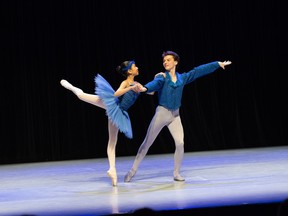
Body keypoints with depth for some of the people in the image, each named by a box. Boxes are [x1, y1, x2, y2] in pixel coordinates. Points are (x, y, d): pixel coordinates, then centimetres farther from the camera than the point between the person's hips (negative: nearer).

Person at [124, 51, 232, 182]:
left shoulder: (182, 78, 7)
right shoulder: (162, 77, -6)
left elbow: (199, 70, 11)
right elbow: (155, 83, -28)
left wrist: (218, 64, 15)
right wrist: (145, 88, -52)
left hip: (175, 115, 4)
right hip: (162, 113, -3)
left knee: (180, 143, -9)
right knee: (147, 143, -1)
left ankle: (176, 173, 6)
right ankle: (133, 171, 7)